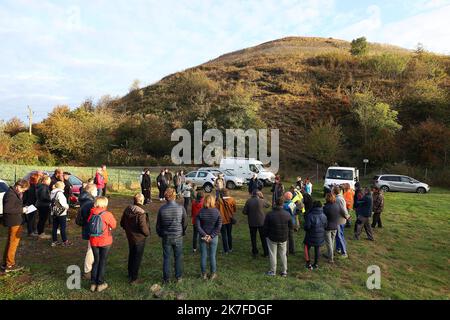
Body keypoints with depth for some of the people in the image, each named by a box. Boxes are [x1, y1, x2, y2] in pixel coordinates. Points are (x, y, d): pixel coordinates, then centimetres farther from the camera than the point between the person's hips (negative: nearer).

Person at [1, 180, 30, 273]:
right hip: (14, 221, -10)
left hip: (15, 220, 10)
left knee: (10, 242, 20)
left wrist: (22, 208, 4)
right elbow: (7, 209, -27)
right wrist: (21, 210, -20)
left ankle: (5, 263, 32)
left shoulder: (14, 193, 9)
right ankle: (10, 265, 10)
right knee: (13, 242, 0)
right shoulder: (11, 194, -21)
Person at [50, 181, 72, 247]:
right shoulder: (60, 193, -18)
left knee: (55, 227, 12)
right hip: (61, 213, -8)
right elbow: (63, 203, -24)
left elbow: (52, 202, 13)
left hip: (54, 213, 8)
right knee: (63, 228, 1)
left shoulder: (52, 193, 7)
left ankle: (54, 241, 20)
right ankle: (65, 241, 10)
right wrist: (67, 206, -5)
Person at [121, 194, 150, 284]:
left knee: (131, 255, 24)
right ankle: (133, 279, 14)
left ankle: (130, 274, 39)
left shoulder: (127, 210, -4)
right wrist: (148, 233, -5)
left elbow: (122, 223, 5)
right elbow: (143, 227, -24)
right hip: (139, 238, -7)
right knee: (137, 258, 7)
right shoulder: (141, 213, -26)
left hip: (130, 236, 7)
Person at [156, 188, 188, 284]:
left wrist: (160, 234, 16)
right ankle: (178, 277, 24)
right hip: (178, 237, 0)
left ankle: (166, 278, 22)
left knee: (166, 258, 13)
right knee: (178, 257, 14)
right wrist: (183, 232, 14)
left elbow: (158, 224, -2)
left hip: (166, 237, 1)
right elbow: (185, 223, -4)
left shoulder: (162, 209, -11)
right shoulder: (181, 208, -13)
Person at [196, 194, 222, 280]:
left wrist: (204, 235, -9)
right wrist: (211, 236, -10)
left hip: (203, 237, 0)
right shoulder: (216, 211, -10)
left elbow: (198, 225, -12)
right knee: (212, 256, 12)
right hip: (214, 237, 0)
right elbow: (219, 226, -12)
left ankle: (204, 274, 25)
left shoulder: (201, 212, -10)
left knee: (203, 256, 13)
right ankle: (213, 274, 24)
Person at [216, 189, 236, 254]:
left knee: (224, 235, 7)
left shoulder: (219, 200, -16)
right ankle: (230, 249, 28)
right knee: (229, 234, 19)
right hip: (229, 220, 3)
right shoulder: (232, 200, -10)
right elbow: (234, 209, 0)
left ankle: (226, 250, 8)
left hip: (222, 220, -3)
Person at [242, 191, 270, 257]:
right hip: (261, 222, 0)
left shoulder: (248, 201, -9)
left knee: (253, 238, 15)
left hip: (252, 222, 1)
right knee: (263, 238, 11)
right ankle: (266, 253, 18)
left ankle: (255, 253, 22)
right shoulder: (261, 201, -12)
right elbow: (268, 205, 7)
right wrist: (262, 198, 10)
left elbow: (244, 212, -9)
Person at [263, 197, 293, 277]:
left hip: (272, 238, -2)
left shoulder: (269, 214, -17)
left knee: (273, 254, 11)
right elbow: (291, 226, 0)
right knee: (283, 254, 17)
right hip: (283, 238, 2)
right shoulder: (287, 214, -10)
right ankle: (284, 271, 25)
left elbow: (265, 227, -10)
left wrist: (266, 235, 7)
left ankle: (273, 271, 21)